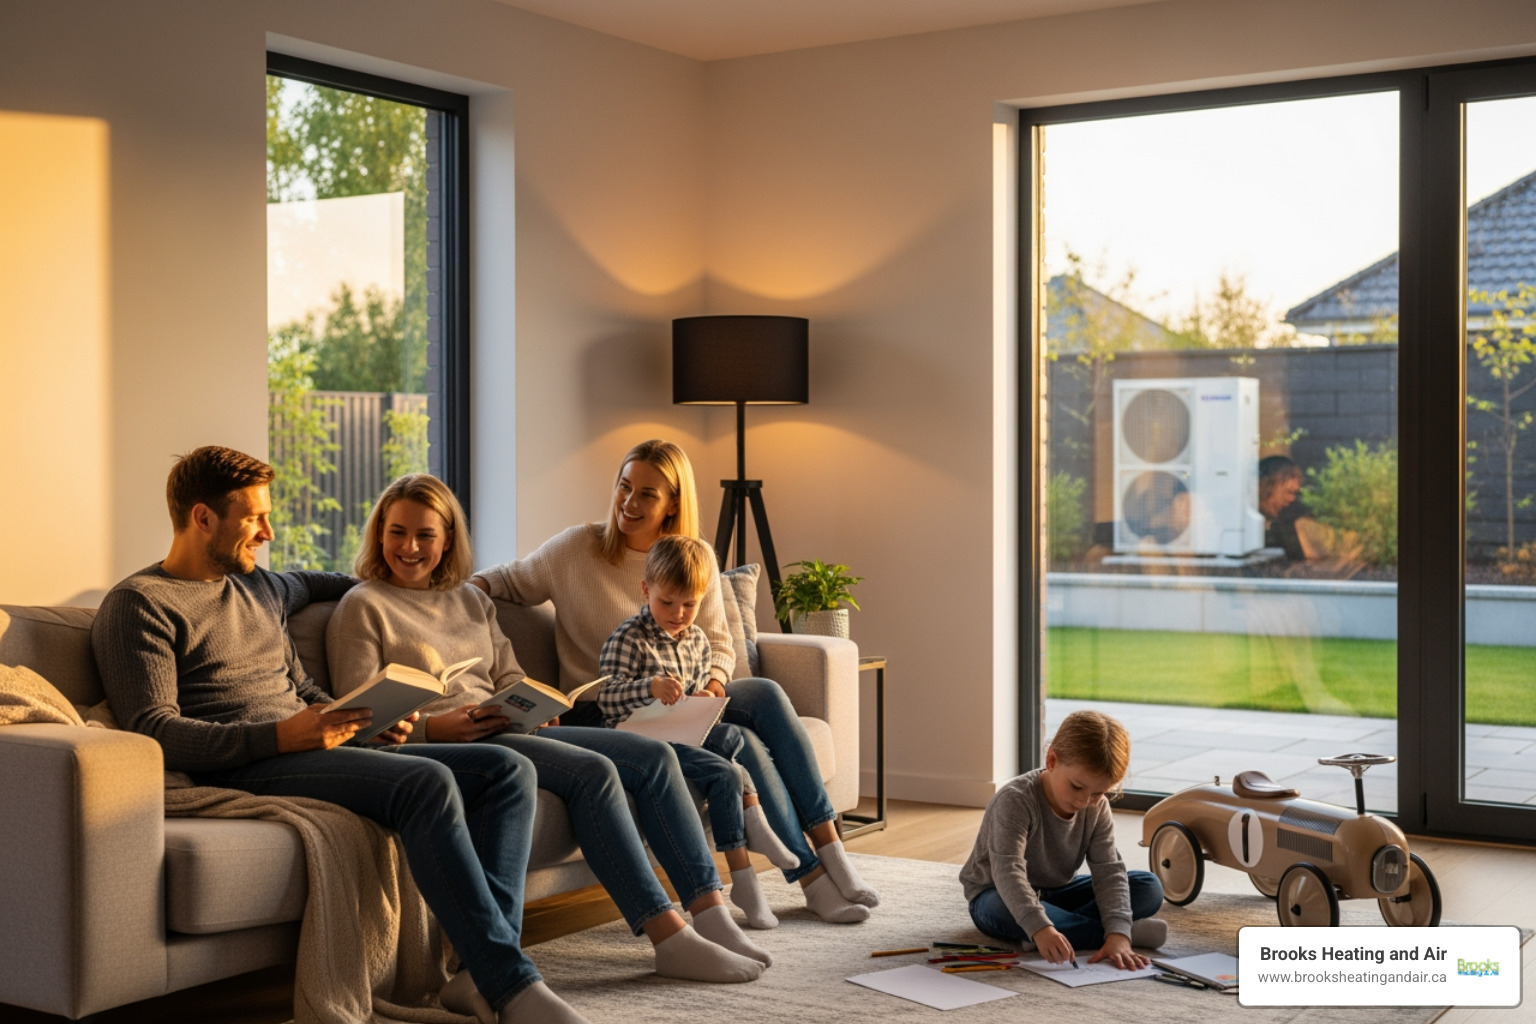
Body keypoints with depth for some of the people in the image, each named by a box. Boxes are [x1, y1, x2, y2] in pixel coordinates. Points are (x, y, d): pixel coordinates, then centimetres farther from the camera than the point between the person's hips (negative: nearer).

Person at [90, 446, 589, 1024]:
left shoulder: (259, 588, 25)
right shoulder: (139, 604, 0)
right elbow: (154, 730, -13)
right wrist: (283, 737, -23)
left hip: (309, 751, 9)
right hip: (243, 770, -9)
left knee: (509, 771, -7)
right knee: (429, 782, -32)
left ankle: (482, 972, -22)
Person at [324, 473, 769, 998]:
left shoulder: (471, 600, 23)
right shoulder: (363, 607, 2)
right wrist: (432, 727, -22)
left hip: (507, 730, 8)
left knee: (654, 755, -10)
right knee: (593, 772, -29)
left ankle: (711, 912, -15)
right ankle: (670, 939, -32)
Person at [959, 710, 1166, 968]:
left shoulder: (1097, 809, -10)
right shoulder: (1015, 801, -28)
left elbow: (1109, 871, -17)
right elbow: (1008, 871, -40)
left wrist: (1118, 933, -34)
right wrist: (1040, 928, -55)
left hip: (1057, 892, 5)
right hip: (999, 896, -5)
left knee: (1150, 888, -8)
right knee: (1006, 911, -43)